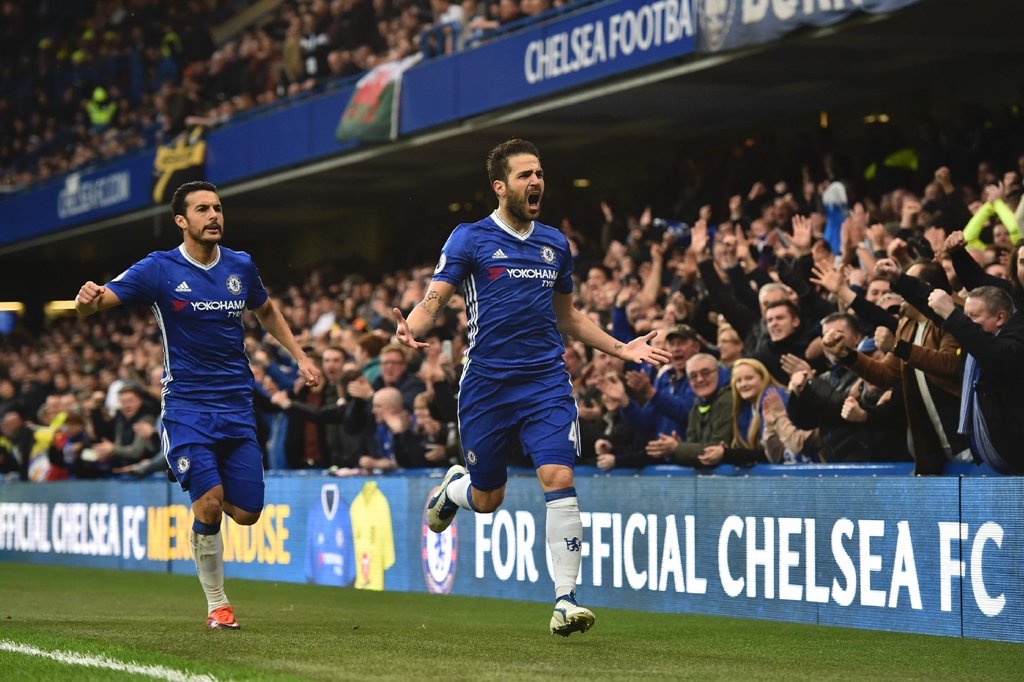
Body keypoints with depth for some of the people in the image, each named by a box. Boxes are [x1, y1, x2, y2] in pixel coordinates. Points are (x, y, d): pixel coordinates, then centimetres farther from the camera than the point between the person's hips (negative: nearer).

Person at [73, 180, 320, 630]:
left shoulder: (241, 267, 6)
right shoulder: (159, 269, -6)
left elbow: (267, 312, 26)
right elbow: (94, 304, -13)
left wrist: (299, 356, 16)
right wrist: (88, 299, -37)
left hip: (237, 407, 4)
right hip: (187, 407, -4)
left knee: (245, 513, -2)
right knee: (209, 506, -16)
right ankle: (216, 605, 2)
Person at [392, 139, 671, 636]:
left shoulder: (555, 243, 12)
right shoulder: (470, 239, -1)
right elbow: (435, 297, -8)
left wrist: (620, 348, 17)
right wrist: (411, 329, -30)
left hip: (546, 383, 2)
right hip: (486, 384, -2)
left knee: (558, 478, -17)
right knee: (487, 500, 8)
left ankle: (566, 599, -14)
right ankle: (454, 486, 46)